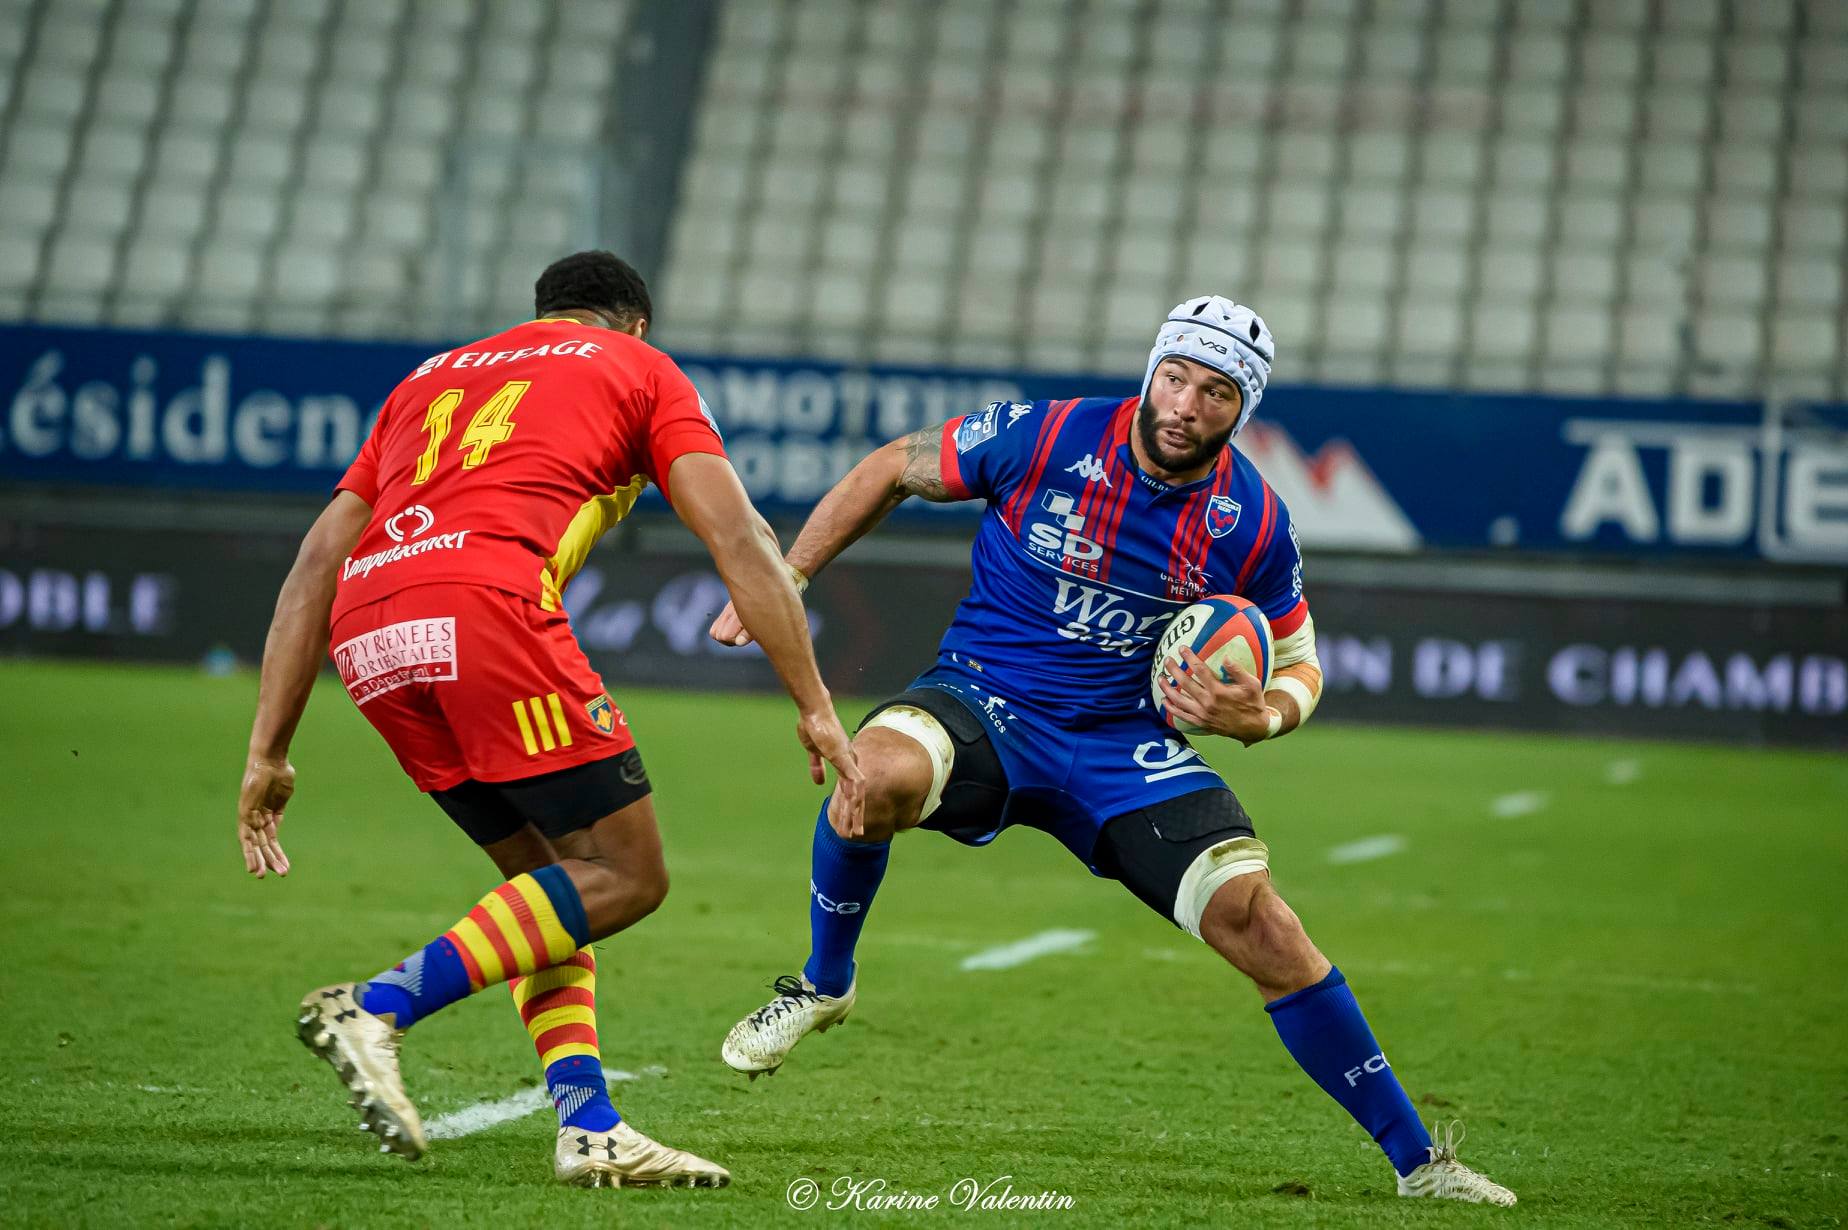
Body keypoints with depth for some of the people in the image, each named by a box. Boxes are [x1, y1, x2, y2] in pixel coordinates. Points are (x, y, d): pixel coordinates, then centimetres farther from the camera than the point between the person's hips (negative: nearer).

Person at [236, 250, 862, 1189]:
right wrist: (816, 708, 12)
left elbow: (314, 566, 27)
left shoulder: (431, 377, 35)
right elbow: (740, 541, 10)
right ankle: (379, 1008, -10)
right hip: (485, 607, -6)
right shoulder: (641, 370, 22)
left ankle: (587, 1126, 6)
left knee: (557, 877, 18)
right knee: (624, 876, 2)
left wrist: (268, 751, 25)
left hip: (366, 640, 6)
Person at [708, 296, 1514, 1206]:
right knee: (881, 774, -37)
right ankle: (823, 987, -7)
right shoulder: (1044, 438, -13)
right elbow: (892, 471, 3)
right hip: (981, 704, -2)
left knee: (1261, 925, -14)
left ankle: (1416, 1158, 0)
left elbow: (1297, 668, 9)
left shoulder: (1253, 523, -6)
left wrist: (1257, 716, -15)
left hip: (1124, 742, 2)